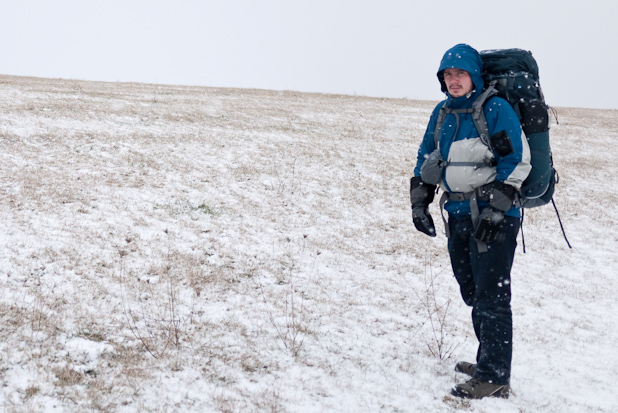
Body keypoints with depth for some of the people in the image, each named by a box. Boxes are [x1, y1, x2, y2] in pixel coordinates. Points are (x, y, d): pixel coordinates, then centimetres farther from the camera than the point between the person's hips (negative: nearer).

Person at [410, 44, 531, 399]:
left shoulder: (496, 109, -10)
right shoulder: (442, 113, 12)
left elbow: (517, 162, -12)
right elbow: (427, 160, 20)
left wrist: (495, 210, -17)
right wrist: (419, 203, 12)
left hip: (494, 217, -7)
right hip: (458, 216, 8)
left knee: (492, 298, -7)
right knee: (473, 294, 15)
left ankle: (494, 378, -3)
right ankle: (489, 361, 29)